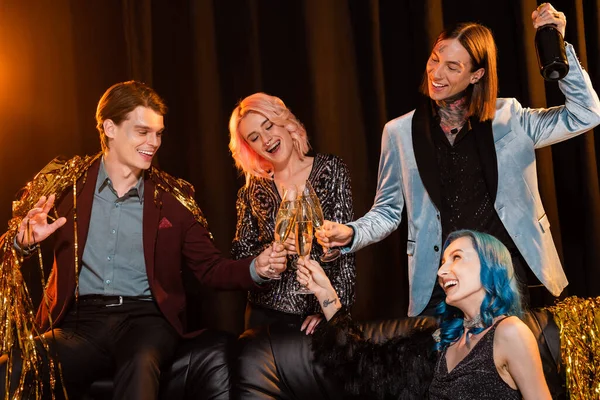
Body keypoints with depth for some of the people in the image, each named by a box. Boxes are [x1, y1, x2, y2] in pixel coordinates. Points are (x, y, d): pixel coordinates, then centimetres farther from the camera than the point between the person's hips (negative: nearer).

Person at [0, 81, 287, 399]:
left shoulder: (174, 196, 9)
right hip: (79, 319, 0)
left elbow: (210, 268, 11)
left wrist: (255, 268, -9)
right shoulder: (67, 182, 7)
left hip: (145, 317, 0)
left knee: (141, 365, -37)